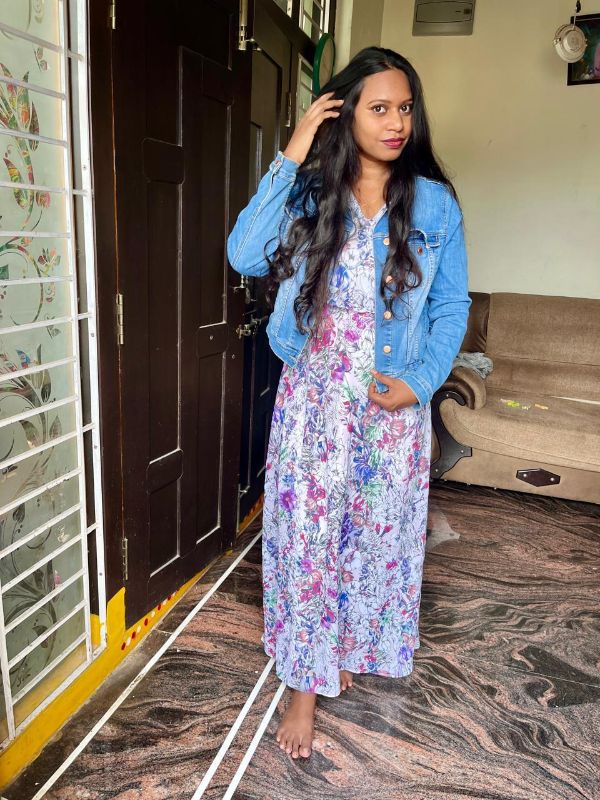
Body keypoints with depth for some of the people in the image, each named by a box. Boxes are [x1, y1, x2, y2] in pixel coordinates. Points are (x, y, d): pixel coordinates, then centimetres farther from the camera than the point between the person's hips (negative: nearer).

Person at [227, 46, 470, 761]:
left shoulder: (434, 203, 3)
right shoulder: (309, 192, 1)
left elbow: (452, 307, 4)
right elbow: (245, 257, -16)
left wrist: (421, 380, -10)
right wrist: (290, 158, -13)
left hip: (395, 403, 2)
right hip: (315, 395, -1)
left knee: (379, 533, 13)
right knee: (306, 534, 3)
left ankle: (351, 648, 41)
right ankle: (305, 687, 22)